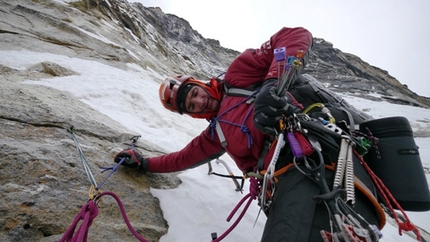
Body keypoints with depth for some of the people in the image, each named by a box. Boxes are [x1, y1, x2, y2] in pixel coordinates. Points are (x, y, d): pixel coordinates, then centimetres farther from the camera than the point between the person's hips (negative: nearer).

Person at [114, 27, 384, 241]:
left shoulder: (237, 76, 11)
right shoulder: (216, 133, 28)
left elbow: (296, 35, 4)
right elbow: (184, 157, 43)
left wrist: (273, 82, -14)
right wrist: (143, 162, 47)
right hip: (290, 179, 7)